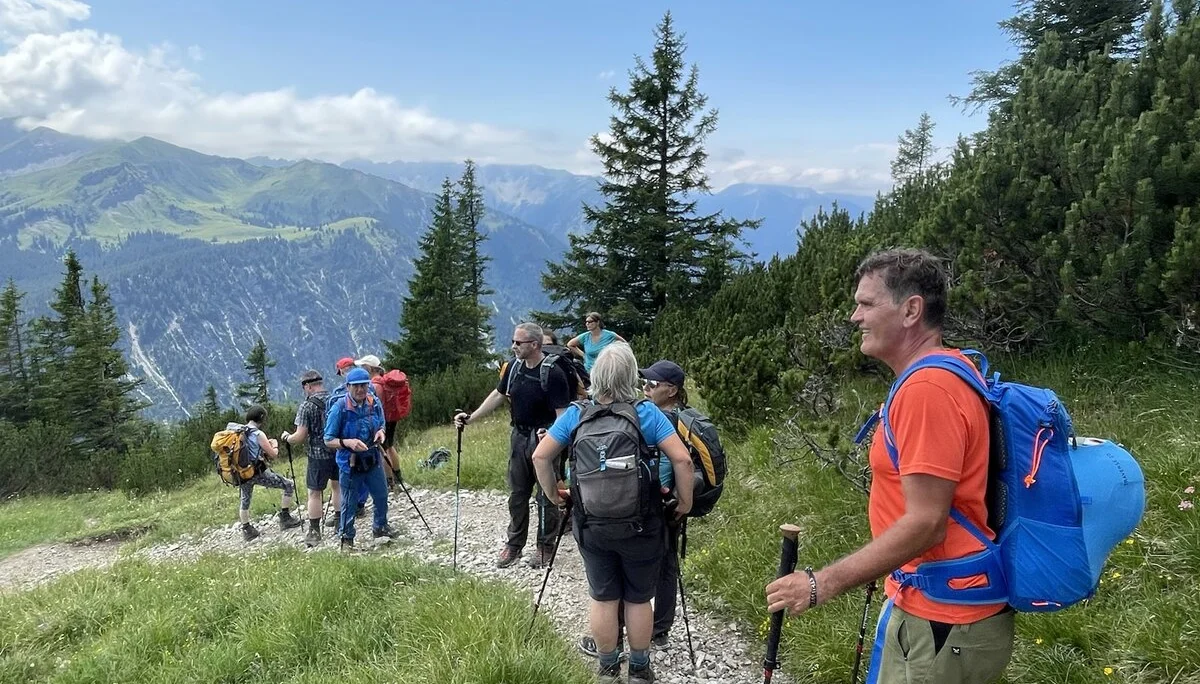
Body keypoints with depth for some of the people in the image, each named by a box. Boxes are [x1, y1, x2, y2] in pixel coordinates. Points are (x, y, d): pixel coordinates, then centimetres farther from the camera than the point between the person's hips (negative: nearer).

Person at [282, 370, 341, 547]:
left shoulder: (307, 406, -13)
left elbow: (300, 437, -13)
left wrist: (286, 437, 6)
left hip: (319, 455, -5)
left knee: (314, 493, 6)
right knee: (337, 486, 21)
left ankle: (314, 532, 9)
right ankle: (339, 523, 30)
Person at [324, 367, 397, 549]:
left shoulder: (375, 403, -6)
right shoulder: (339, 408, -20)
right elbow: (328, 441, -14)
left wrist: (380, 432, -11)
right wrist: (348, 442, -31)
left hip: (373, 459, 5)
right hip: (349, 463, -5)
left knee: (381, 495, 19)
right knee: (349, 502, 9)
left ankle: (380, 526, 44)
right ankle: (346, 538, 29)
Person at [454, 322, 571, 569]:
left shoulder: (553, 373, -19)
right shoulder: (514, 367, 2)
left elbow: (562, 413, -19)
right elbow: (498, 395, 12)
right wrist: (470, 418, 6)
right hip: (519, 436, 7)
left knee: (546, 496, 5)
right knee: (517, 493, 15)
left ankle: (545, 546, 20)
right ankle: (514, 544, 27)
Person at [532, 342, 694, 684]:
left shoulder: (575, 414, -4)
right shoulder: (647, 413, -11)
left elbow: (540, 456, -3)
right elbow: (682, 460, -16)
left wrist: (553, 494, 9)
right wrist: (685, 502, -4)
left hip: (592, 524, 2)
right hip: (641, 525, -1)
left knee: (603, 598, 15)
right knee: (638, 599, 14)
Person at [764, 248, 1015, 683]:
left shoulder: (928, 388, -23)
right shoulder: (934, 378, 10)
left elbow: (926, 523, -26)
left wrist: (822, 584, -21)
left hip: (942, 623, -10)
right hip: (933, 608, 10)